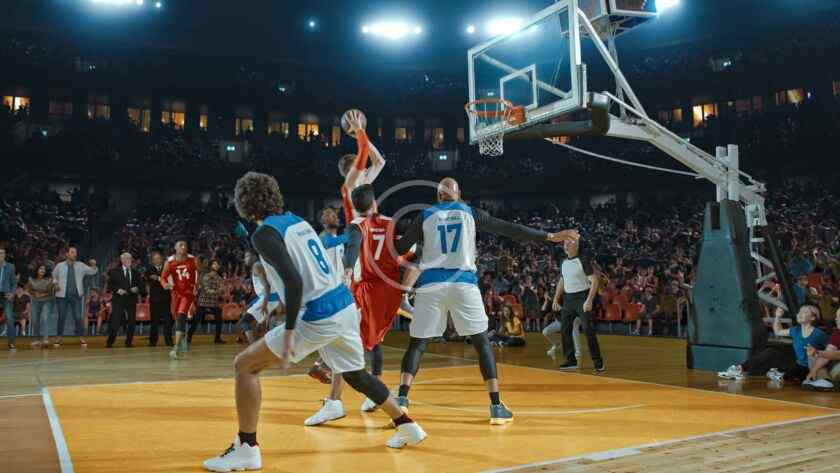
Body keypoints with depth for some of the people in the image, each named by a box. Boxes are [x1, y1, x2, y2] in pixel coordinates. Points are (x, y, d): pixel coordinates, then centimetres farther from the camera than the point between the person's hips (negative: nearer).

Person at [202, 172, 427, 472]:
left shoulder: (264, 234, -9)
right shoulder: (297, 221, 16)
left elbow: (294, 282, -22)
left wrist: (289, 331, -18)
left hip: (319, 318, -8)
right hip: (345, 305, 9)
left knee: (245, 366, 3)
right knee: (355, 374, 29)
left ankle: (246, 449, 5)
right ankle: (408, 427, 39)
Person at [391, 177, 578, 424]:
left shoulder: (425, 215, 12)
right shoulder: (471, 212, 11)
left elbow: (399, 248, 11)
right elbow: (509, 229, 8)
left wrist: (390, 236, 33)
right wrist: (550, 237, 13)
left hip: (431, 284, 1)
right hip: (463, 283, -1)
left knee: (417, 343, 10)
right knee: (482, 343, 8)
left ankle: (401, 399, -2)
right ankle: (497, 406, 4)